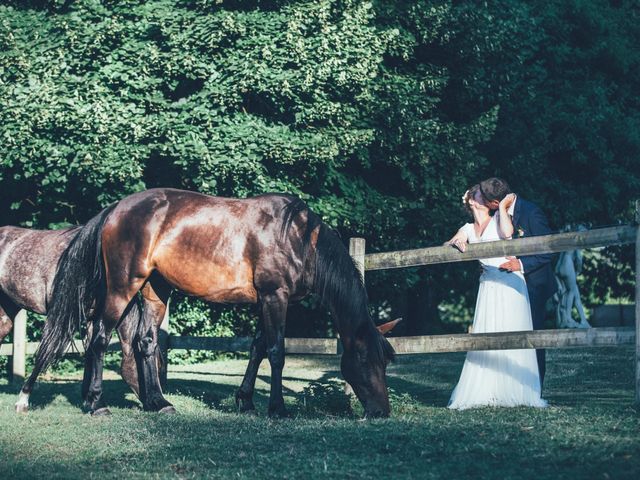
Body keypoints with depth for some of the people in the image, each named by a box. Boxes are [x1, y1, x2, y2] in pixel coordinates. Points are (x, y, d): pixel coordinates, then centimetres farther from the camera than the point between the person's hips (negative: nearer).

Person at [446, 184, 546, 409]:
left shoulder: (497, 219, 7)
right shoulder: (468, 229, 17)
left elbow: (507, 233, -13)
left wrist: (502, 207, -2)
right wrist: (456, 242, -14)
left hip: (510, 283, -4)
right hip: (488, 286, 4)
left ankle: (513, 391, -4)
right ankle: (486, 392, 2)